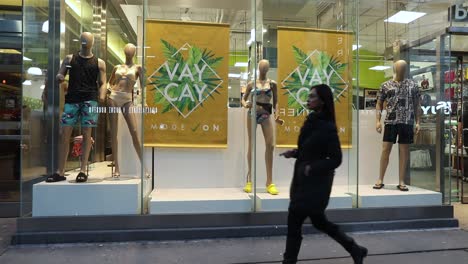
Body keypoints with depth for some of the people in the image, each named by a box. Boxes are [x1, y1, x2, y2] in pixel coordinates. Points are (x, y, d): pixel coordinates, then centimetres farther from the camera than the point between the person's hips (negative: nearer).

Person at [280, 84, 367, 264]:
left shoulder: (327, 127, -16)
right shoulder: (311, 121, 8)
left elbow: (336, 159, -15)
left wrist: (313, 168, -21)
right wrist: (294, 153, 0)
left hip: (315, 182, -9)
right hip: (304, 180, 9)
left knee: (294, 222, 0)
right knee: (318, 221, 18)